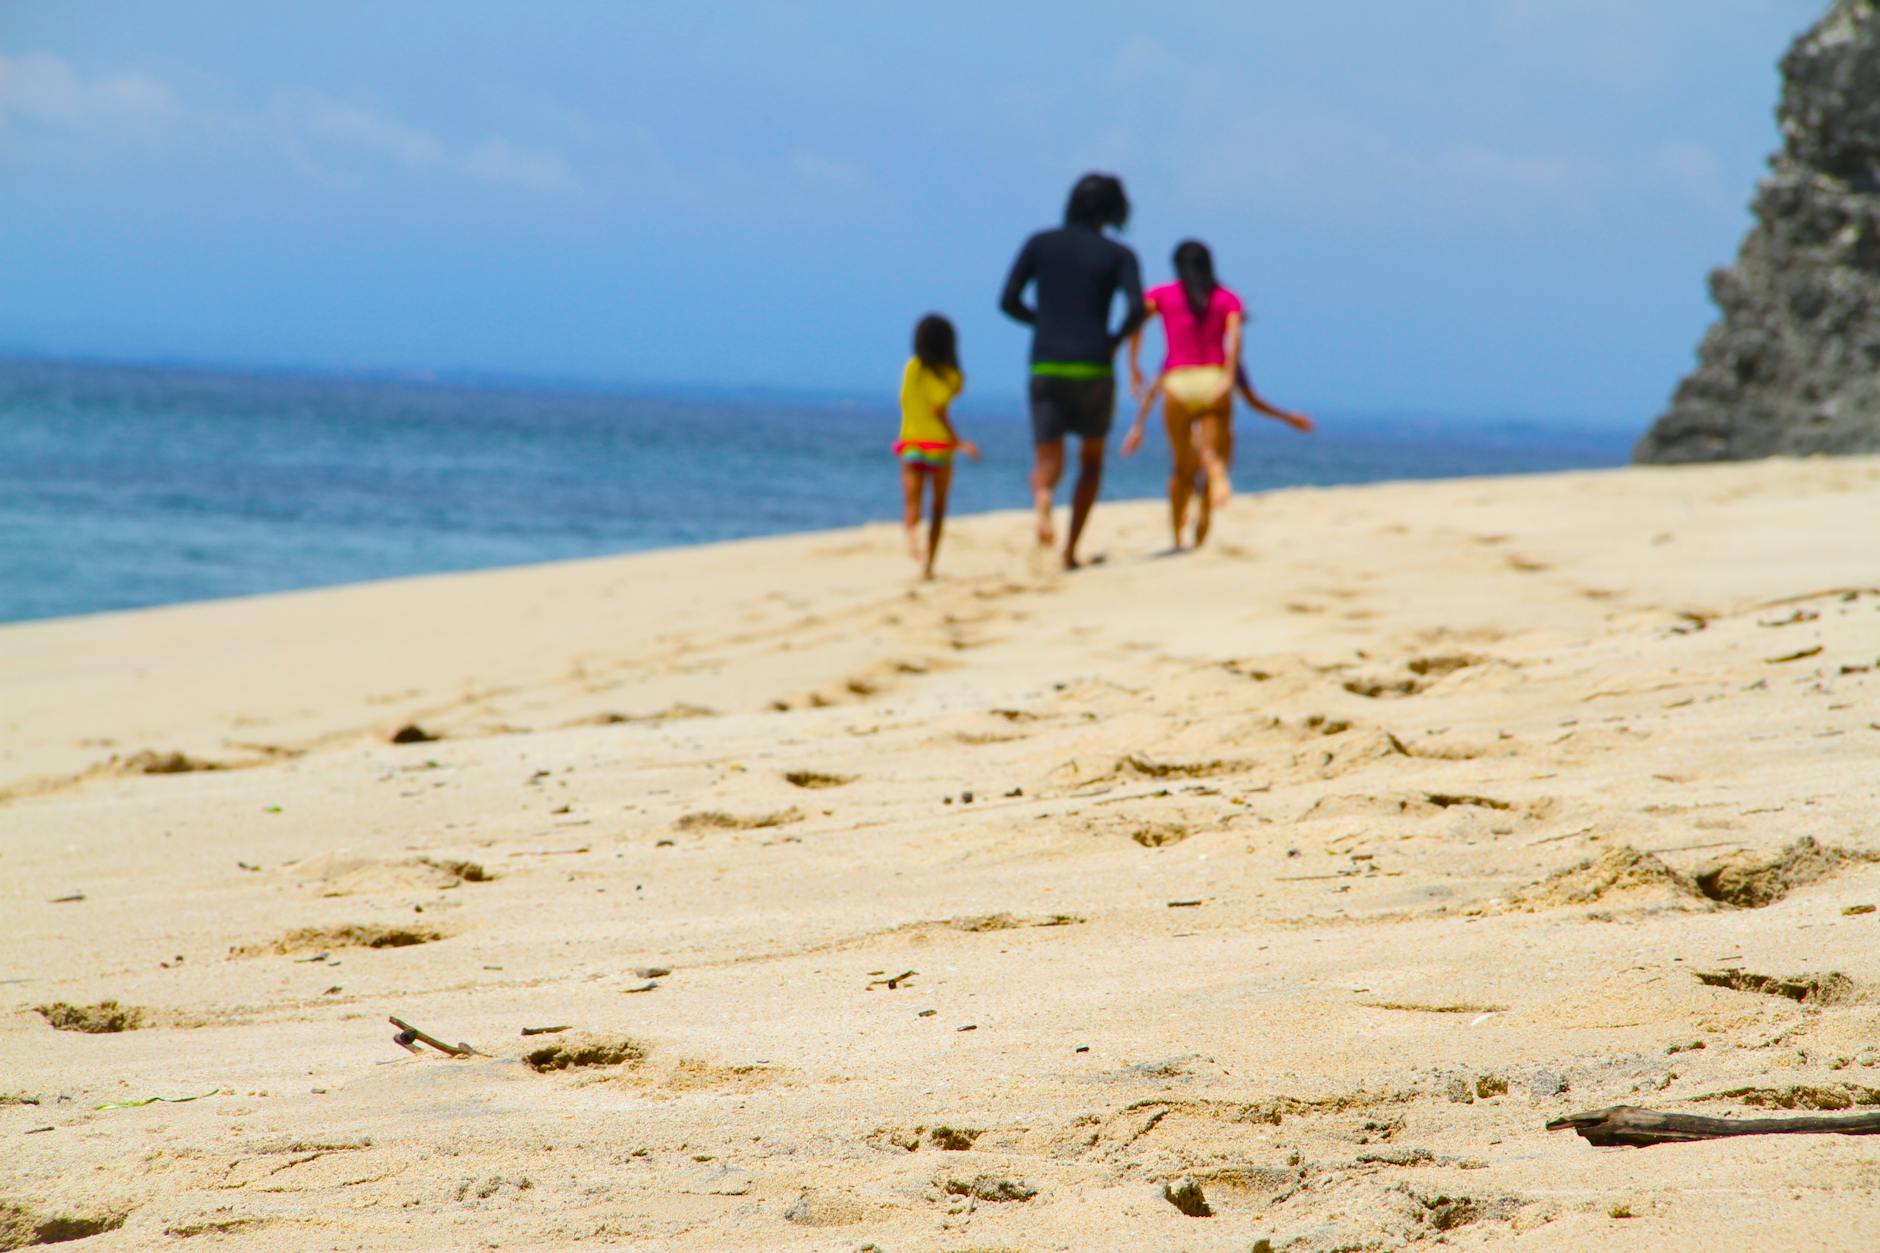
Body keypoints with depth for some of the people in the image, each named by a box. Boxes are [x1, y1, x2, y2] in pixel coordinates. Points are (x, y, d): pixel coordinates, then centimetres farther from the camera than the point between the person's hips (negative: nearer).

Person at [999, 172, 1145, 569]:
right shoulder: (1118, 255, 2)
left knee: (1048, 462, 2)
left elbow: (1008, 300, 1)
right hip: (1093, 368, -1)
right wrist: (1117, 338, 7)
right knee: (1092, 459, 19)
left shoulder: (1040, 244, 7)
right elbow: (1136, 308, -13)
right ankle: (1070, 551, 13)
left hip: (1045, 368, 1)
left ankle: (1042, 502, -35)